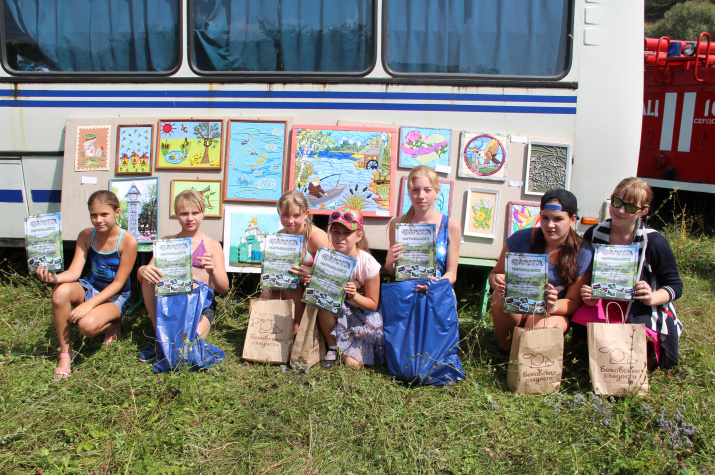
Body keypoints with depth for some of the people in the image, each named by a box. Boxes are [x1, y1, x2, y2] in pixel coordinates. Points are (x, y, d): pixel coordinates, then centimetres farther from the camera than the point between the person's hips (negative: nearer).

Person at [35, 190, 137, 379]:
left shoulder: (128, 241, -19)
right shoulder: (86, 236, -5)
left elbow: (118, 283, -17)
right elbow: (74, 272, -11)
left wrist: (89, 304, -25)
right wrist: (53, 277, -33)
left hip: (115, 297, -4)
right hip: (90, 287, 5)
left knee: (87, 325, -34)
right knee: (61, 291, -30)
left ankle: (111, 324, 7)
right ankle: (65, 353, -14)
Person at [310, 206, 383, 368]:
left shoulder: (368, 264, -21)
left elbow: (373, 305, -12)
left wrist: (354, 296, -32)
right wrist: (311, 282, -25)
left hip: (364, 317, -2)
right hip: (336, 313, 3)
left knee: (352, 364, -15)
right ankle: (332, 347, -8)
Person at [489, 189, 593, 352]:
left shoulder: (583, 253, -10)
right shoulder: (521, 239, -10)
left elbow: (574, 301, -8)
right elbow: (495, 274, -1)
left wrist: (553, 306, -31)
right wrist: (497, 281, -28)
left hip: (554, 313, -1)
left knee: (542, 328, -34)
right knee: (501, 295, -31)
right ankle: (504, 349, -6)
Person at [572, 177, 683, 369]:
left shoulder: (654, 242, -12)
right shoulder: (594, 234, -5)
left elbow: (675, 286, -4)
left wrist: (652, 298, -25)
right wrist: (588, 297, -16)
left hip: (642, 310, -2)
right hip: (603, 304, 2)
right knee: (580, 320, -30)